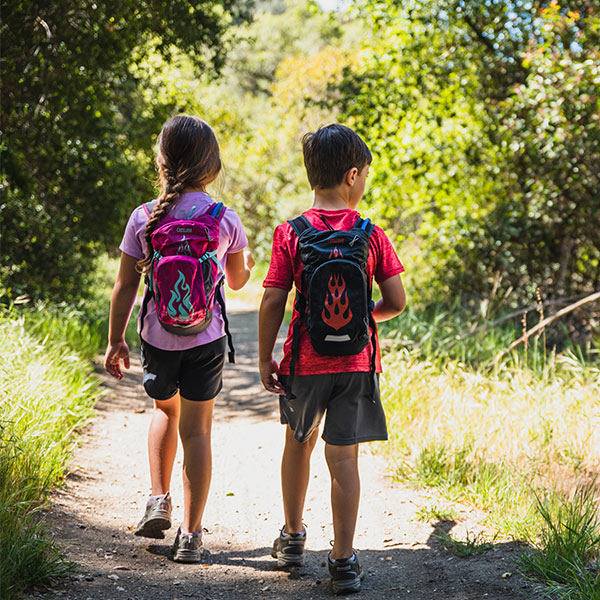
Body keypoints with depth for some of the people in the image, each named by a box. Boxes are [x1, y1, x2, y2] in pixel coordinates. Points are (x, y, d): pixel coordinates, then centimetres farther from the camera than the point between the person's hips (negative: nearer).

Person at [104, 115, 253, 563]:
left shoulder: (144, 219, -5)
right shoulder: (226, 220, -5)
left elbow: (125, 287, -1)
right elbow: (237, 281, 10)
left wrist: (115, 341, 9)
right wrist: (248, 264, 33)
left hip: (158, 337, 1)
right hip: (206, 340, -1)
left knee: (165, 410, 27)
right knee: (197, 430, 5)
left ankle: (159, 500, 17)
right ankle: (190, 534, 7)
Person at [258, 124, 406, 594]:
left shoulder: (291, 234, -7)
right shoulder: (373, 236, -5)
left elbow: (272, 302, -8)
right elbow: (396, 302, -5)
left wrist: (265, 359, 2)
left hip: (304, 362, 1)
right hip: (356, 362, -1)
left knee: (299, 444, 21)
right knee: (343, 457, 2)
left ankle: (293, 537, 35)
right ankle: (343, 561, 3)